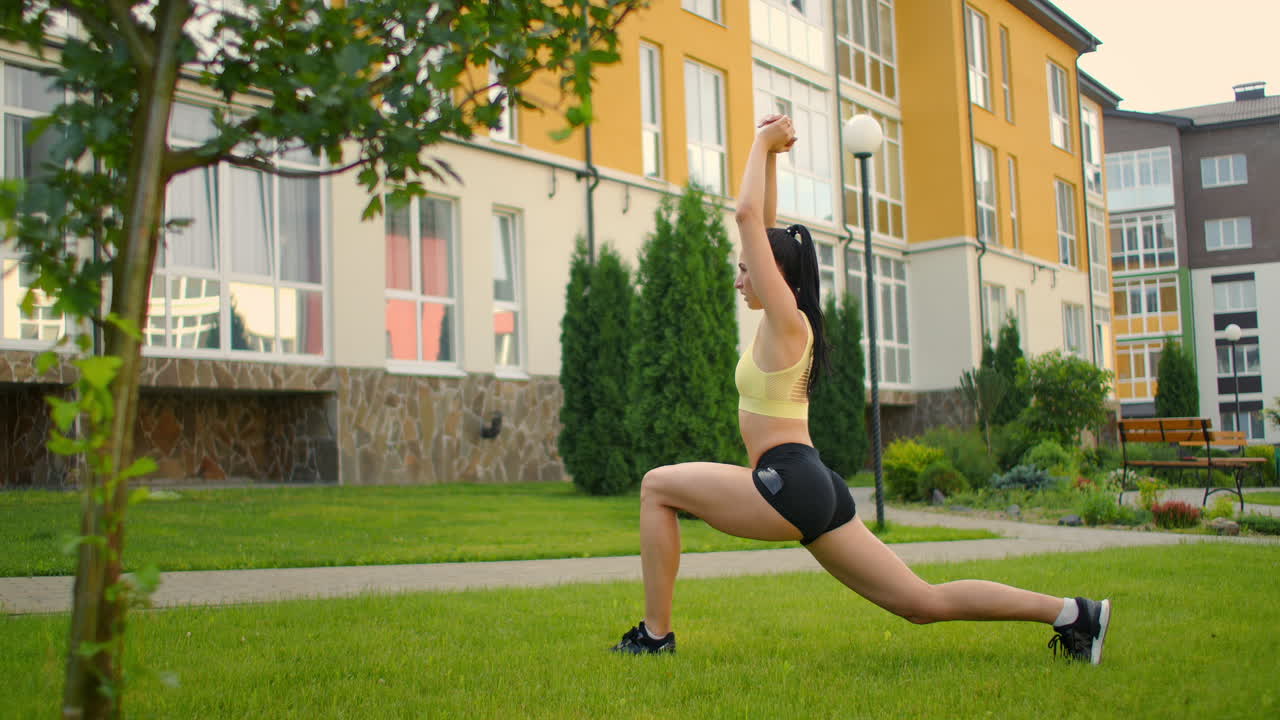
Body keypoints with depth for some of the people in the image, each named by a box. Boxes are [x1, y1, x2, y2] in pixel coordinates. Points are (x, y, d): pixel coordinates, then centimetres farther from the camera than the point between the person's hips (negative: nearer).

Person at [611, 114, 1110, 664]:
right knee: (922, 603, 7)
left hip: (789, 485, -9)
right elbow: (763, 224, 24)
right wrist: (770, 153, 23)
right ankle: (1069, 612, 3)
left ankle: (655, 634, -1)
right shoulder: (786, 321, 16)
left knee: (657, 486, 0)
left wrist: (764, 144, -1)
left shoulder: (784, 319, -7)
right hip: (815, 490, 10)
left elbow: (748, 216, -11)